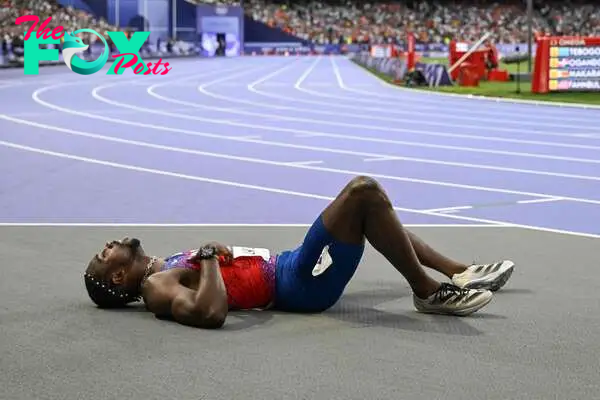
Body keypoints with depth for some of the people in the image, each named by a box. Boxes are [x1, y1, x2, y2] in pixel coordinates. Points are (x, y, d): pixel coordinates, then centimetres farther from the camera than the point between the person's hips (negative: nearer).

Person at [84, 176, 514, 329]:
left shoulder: (165, 266, 17)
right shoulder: (157, 288, -12)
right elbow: (211, 313, -33)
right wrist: (210, 255, -20)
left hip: (288, 266, 10)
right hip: (298, 285, -10)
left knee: (370, 203, 21)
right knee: (363, 191, -23)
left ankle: (459, 272, 21)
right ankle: (430, 292, -14)